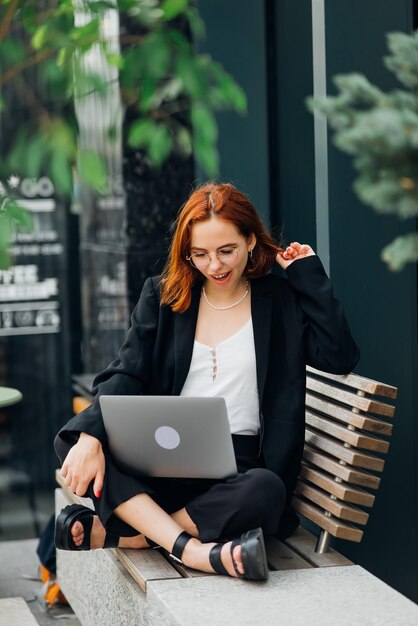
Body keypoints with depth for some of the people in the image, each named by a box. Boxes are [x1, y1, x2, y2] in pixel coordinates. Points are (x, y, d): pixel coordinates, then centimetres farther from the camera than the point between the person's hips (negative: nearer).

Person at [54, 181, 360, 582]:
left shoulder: (282, 299, 5)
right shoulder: (163, 295, 9)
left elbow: (340, 358, -10)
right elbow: (126, 375, -2)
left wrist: (309, 273, -5)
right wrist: (89, 438, -20)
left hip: (236, 466, -1)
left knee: (266, 492, -37)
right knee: (72, 438, -26)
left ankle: (110, 532, -26)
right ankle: (193, 551, -36)